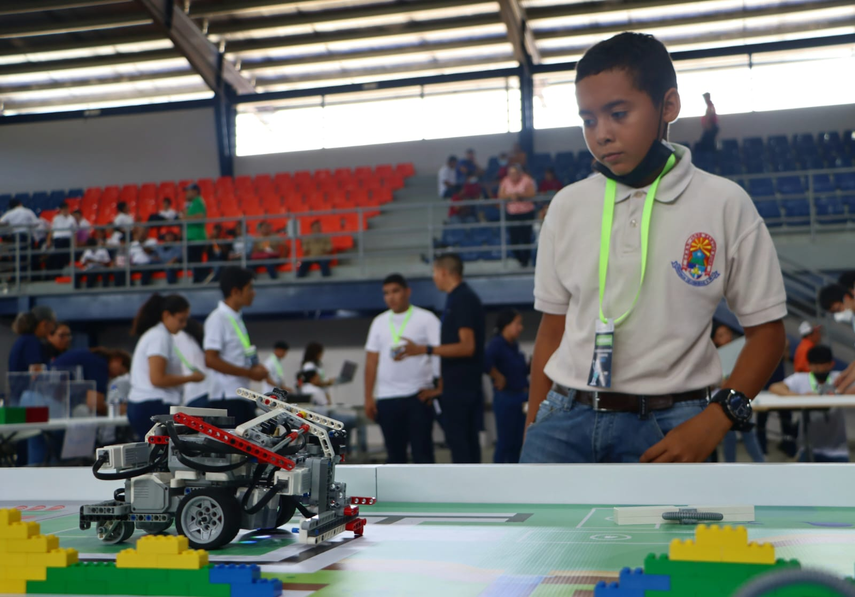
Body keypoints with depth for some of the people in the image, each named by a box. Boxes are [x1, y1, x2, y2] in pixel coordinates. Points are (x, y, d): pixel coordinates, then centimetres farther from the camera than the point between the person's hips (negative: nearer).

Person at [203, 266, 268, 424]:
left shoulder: (236, 318, 15)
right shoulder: (218, 318, -12)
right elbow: (210, 360, -19)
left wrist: (254, 367, 5)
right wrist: (250, 373, -16)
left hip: (243, 396, 9)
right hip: (226, 398, -9)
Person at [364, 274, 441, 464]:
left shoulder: (426, 319, 0)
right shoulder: (379, 322, 12)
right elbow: (371, 362, 11)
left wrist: (439, 388, -14)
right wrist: (368, 397, 5)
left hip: (418, 396, -4)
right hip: (387, 398, 4)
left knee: (422, 451, -2)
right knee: (394, 453, 9)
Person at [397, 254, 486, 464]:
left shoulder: (462, 300, -15)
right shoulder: (464, 297, 16)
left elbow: (467, 346, -22)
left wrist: (423, 350, -23)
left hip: (459, 384, -10)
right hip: (465, 383, 10)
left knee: (457, 440, -8)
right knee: (468, 440, 11)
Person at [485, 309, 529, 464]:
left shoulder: (514, 345, 11)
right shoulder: (497, 344, -15)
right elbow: (486, 362, -34)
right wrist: (498, 377, -21)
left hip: (521, 397, 8)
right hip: (506, 398, -8)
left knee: (517, 443, 13)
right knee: (505, 443, -1)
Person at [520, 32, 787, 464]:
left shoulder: (725, 204, -2)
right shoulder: (567, 207, 7)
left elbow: (766, 329, 1)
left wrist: (716, 419, -12)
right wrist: (534, 425, 10)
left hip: (668, 426, -2)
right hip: (566, 416, 3)